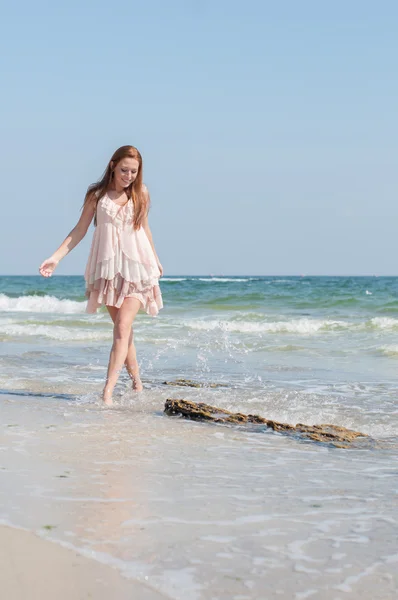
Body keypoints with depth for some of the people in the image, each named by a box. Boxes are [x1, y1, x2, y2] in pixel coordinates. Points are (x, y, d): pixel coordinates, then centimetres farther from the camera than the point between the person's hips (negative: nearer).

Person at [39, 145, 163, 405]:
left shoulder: (141, 193, 4)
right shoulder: (97, 194, 1)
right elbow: (80, 229, 5)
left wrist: (156, 259, 26)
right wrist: (56, 257, -3)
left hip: (136, 266, -1)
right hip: (107, 267, 1)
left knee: (122, 327, -14)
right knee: (122, 328, 9)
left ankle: (108, 392, -20)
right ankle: (137, 381, 24)